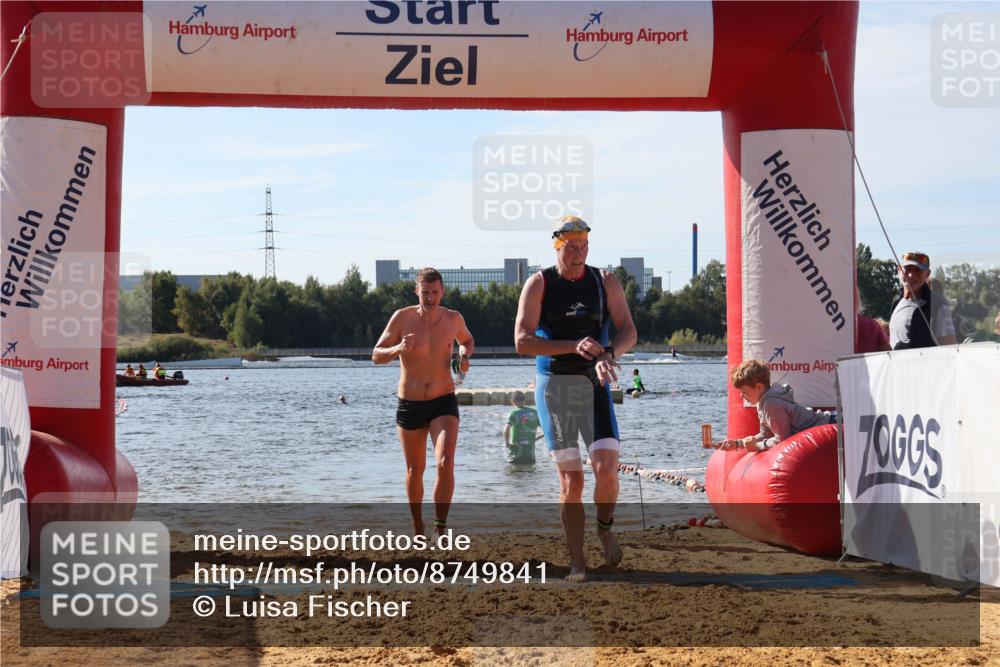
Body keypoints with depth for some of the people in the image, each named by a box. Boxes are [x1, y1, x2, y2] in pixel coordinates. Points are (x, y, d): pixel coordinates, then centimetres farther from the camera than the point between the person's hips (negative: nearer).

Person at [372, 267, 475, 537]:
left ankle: (440, 530, -11)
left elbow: (467, 341, 21)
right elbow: (376, 355, -5)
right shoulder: (402, 317, -8)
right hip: (409, 406, 0)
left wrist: (464, 355, -2)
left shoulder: (453, 318, -1)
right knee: (415, 471, 13)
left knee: (446, 464, -20)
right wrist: (398, 349, -26)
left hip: (443, 403, 0)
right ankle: (418, 527, 34)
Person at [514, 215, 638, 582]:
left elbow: (628, 331, -1)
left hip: (593, 384, 1)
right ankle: (577, 562, 7)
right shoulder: (539, 284, 0)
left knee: (607, 468, -14)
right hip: (553, 386, -1)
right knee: (571, 479, -3)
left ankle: (605, 527, 17)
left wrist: (608, 354, -23)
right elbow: (522, 341, -9)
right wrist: (574, 346, -19)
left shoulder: (605, 282, 6)